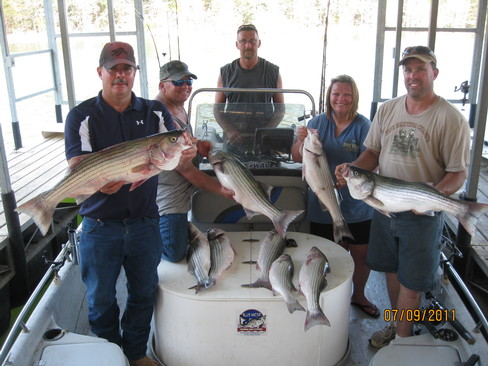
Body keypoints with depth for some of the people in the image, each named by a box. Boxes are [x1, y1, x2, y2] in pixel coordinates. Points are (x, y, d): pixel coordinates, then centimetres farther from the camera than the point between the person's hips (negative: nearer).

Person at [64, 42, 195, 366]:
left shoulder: (156, 112, 3)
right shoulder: (82, 117, -4)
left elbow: (176, 151, -1)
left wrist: (188, 153, -26)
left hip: (144, 223, 2)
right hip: (100, 227, -2)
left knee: (144, 293, 17)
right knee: (101, 299, 13)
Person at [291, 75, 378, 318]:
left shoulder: (363, 126, -6)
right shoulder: (317, 123, 1)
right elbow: (297, 158, -1)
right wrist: (302, 141, -23)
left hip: (357, 207, -1)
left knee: (362, 255, 14)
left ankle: (358, 296, 40)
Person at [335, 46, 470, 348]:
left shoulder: (450, 118, -12)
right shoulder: (387, 110, 4)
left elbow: (458, 173, -13)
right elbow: (373, 152, 9)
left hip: (422, 214, -5)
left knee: (410, 282, 6)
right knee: (392, 270, 20)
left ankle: (402, 340, 26)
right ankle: (396, 325, 42)